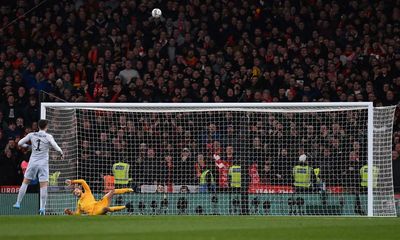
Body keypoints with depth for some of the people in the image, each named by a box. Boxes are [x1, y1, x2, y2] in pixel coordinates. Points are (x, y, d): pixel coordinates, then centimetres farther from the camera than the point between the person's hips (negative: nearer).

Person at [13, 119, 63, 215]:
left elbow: (20, 143, 7)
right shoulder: (48, 137, -5)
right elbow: (57, 148, -12)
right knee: (43, 185, -2)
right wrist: (61, 153, 8)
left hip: (33, 162, 2)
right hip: (43, 163, -2)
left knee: (25, 182, 14)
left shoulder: (32, 135, 3)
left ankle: (18, 203, 17)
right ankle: (42, 208, -8)